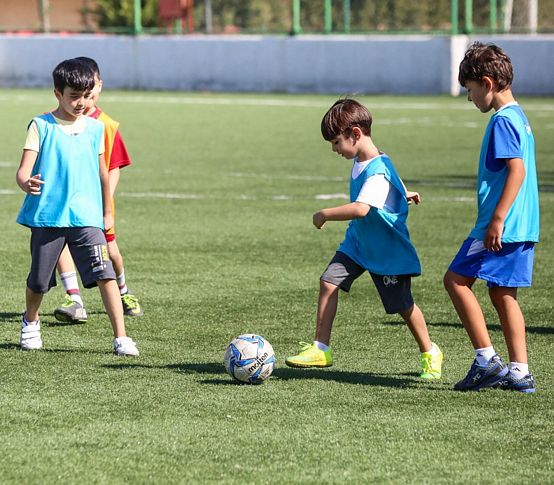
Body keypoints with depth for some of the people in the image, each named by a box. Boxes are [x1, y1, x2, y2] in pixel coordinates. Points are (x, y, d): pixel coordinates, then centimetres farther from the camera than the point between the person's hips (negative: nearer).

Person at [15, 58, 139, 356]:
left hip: (86, 217, 2)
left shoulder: (95, 128, 7)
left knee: (105, 275, -14)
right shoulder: (41, 126, -4)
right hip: (47, 217, -2)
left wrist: (107, 213, 24)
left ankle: (121, 337, -13)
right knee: (38, 281, 10)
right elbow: (24, 170, -12)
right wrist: (26, 183, -35)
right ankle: (31, 321, 41)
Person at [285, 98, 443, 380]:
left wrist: (325, 215, -32)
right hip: (357, 242, 8)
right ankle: (321, 349, -5)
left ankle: (429, 354, 26)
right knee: (328, 282, -8)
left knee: (402, 305, 4)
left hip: (387, 251, -8)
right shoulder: (360, 161, 0)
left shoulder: (378, 172, -29)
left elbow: (361, 209, -43)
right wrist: (401, 193, 40)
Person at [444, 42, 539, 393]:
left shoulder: (502, 120, -14)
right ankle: (519, 371, 9)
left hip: (502, 226, -10)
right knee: (503, 294, 11)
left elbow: (517, 169, -23)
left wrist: (497, 219, -23)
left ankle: (487, 360, -6)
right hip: (524, 227, 10)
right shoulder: (518, 116, 16)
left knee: (457, 279, -4)